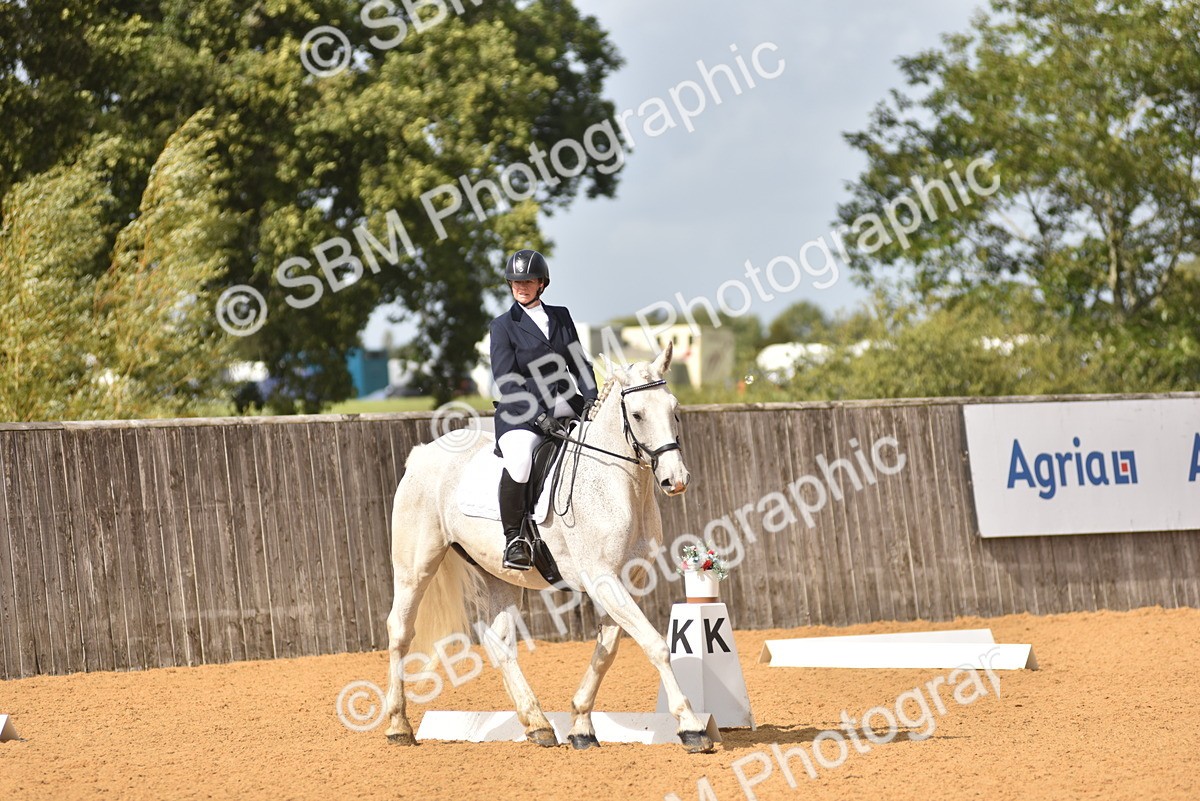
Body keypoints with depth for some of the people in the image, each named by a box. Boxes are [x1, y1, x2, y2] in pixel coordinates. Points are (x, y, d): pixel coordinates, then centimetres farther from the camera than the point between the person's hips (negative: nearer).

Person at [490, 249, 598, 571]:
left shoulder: (561, 316, 16)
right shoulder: (503, 325, 3)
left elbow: (579, 363, 16)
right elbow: (505, 381, -6)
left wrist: (592, 399, -3)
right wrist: (538, 414, -19)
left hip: (566, 408, 5)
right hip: (522, 414, -5)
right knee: (519, 460, -35)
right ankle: (514, 538, -22)